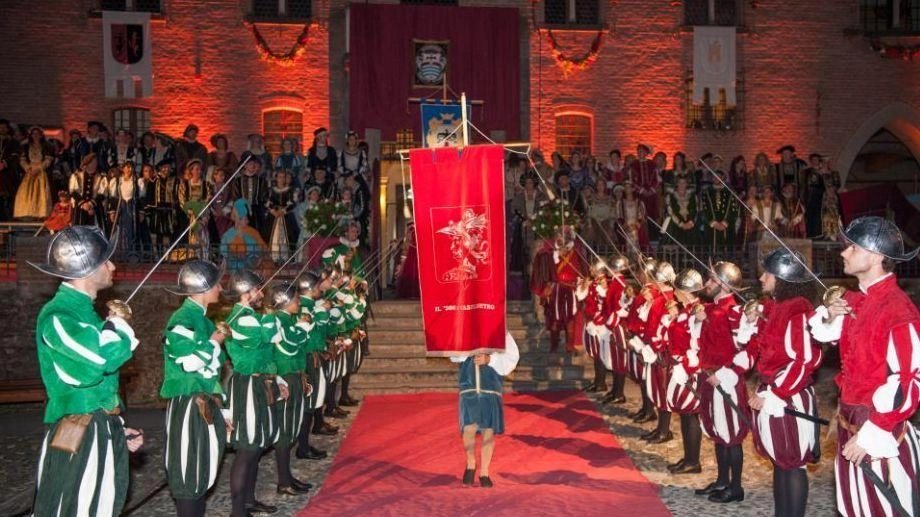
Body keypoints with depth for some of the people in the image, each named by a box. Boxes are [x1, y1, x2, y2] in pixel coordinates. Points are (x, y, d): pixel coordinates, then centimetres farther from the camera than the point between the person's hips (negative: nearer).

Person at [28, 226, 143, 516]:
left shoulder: (83, 310, 14)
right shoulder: (57, 316, -17)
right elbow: (105, 357, -33)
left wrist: (116, 428, 18)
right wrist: (120, 322, -13)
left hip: (102, 434, 9)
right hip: (78, 441, -9)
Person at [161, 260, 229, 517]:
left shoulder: (202, 318, 14)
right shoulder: (182, 319, -13)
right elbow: (190, 362, -26)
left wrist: (221, 407, 19)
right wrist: (215, 341, -11)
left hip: (207, 404, 9)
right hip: (189, 406, -9)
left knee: (202, 471, 15)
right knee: (188, 474, -1)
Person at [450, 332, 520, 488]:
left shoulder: (501, 335, 6)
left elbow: (511, 358, -3)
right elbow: (454, 355, -3)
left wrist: (489, 359, -17)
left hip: (491, 392, 0)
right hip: (469, 391, 0)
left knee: (488, 432, 5)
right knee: (469, 429, -14)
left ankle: (484, 472, 20)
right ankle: (471, 463, 11)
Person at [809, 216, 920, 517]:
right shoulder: (853, 301, 5)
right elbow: (824, 334, 25)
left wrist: (871, 434, -24)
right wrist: (829, 315, 1)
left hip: (881, 433, -8)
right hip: (850, 423, 8)